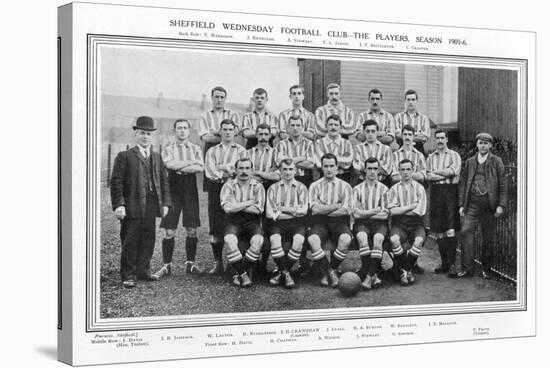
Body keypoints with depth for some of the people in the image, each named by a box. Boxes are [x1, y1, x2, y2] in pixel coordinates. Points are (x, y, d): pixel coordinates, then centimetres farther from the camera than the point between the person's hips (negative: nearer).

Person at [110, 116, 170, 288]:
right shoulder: (125, 156, -1)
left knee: (148, 241, 9)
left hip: (151, 206, 5)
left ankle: (143, 271, 22)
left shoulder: (157, 157, 17)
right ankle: (128, 275, 7)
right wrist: (118, 205, -15)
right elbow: (116, 182, -6)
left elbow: (164, 181, 18)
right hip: (132, 207, -5)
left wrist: (165, 203, 8)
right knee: (130, 242, -1)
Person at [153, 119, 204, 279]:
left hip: (190, 189, 1)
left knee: (191, 229, 3)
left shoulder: (195, 149, 12)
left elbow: (200, 168, -6)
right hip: (173, 189, -1)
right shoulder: (168, 150, 9)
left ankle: (190, 263, 14)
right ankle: (166, 265, 4)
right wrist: (191, 162, -8)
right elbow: (169, 164, -12)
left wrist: (179, 167, -9)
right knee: (169, 231, -3)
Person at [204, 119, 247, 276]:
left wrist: (220, 167, -5)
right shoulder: (212, 151, 16)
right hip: (216, 189, 2)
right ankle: (217, 262, 4)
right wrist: (228, 172, -7)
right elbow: (209, 172, 1)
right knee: (215, 228, -3)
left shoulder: (241, 151, 12)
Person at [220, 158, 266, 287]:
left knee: (258, 240, -31)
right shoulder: (229, 185, 5)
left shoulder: (258, 187, 8)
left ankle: (239, 273, -16)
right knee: (229, 240, -34)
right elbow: (227, 207, -11)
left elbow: (258, 209, -7)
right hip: (233, 222, -1)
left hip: (252, 222, 1)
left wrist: (237, 206, -8)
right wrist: (249, 202, -6)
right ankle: (242, 274, -20)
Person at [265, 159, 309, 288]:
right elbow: (269, 213, 1)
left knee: (299, 239, -33)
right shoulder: (273, 188, 12)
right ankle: (285, 273, -17)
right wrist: (293, 211, -4)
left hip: (296, 223, 0)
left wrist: (283, 209, -3)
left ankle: (282, 272, -14)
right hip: (277, 223, 0)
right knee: (275, 239, -33)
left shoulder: (301, 188, 13)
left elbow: (303, 211, 1)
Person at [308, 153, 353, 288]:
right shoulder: (315, 186, 11)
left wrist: (324, 209, -3)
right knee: (312, 240, -34)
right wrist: (337, 206, -3)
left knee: (345, 239, -34)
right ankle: (330, 272, -17)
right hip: (320, 222, 0)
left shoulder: (345, 186, 10)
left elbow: (346, 210, -3)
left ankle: (328, 271, -12)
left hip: (339, 221, 0)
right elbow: (315, 208, -5)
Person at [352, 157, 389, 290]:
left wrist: (365, 213, 0)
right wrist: (374, 211, -1)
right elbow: (356, 213, 2)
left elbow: (385, 214, 2)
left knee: (378, 238, -34)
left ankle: (369, 275, -35)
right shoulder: (357, 189, 13)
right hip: (362, 223, 0)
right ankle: (373, 275, -33)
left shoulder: (384, 189, 12)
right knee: (362, 237, -34)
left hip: (379, 223, 0)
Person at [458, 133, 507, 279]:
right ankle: (467, 268, -7)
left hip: (489, 204, -2)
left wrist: (501, 205, -8)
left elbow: (503, 185, 0)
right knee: (466, 231, -11)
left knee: (488, 238, 4)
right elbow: (462, 183, 12)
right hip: (472, 203, 2)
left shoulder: (496, 162, 3)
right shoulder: (470, 162, 12)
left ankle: (486, 269, 16)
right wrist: (461, 204, 4)